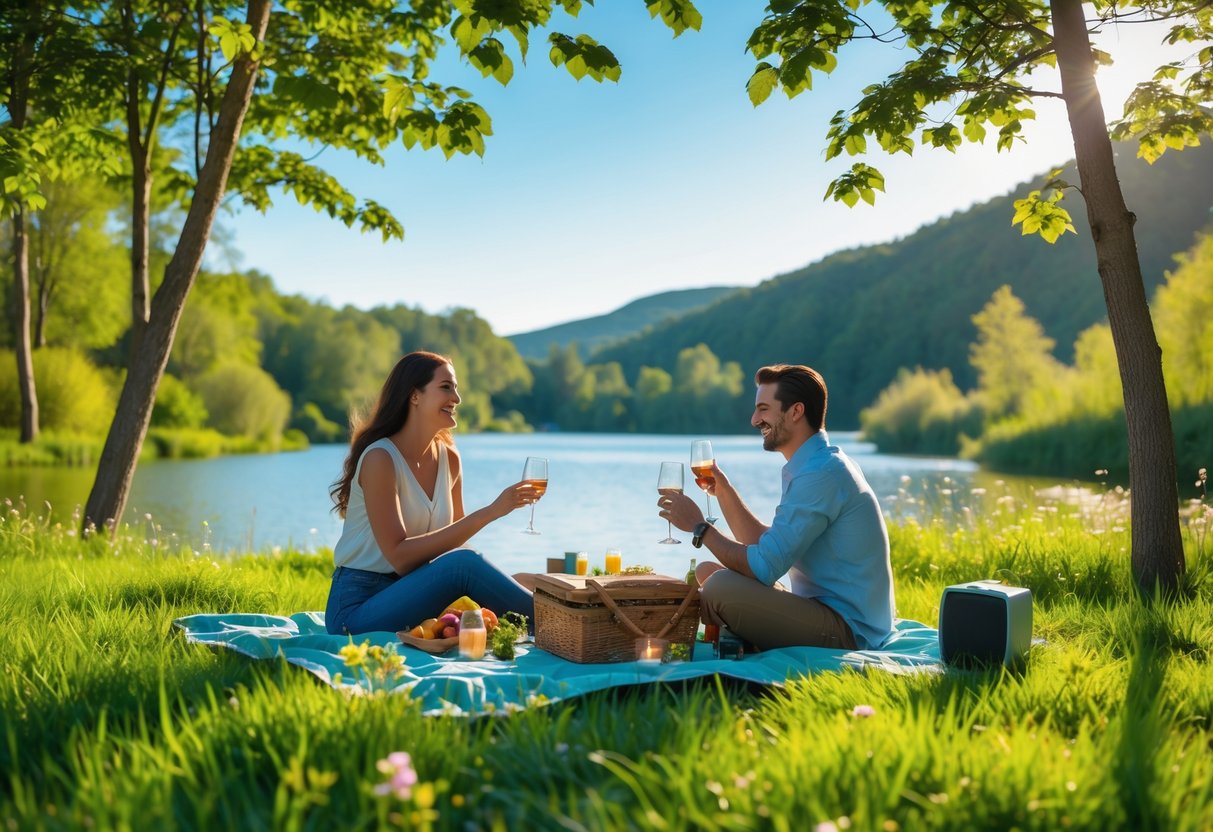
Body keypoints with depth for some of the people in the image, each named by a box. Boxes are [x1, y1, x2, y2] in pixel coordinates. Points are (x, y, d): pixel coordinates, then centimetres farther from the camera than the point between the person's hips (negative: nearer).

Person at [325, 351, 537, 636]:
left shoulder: (449, 459, 5)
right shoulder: (379, 458, -15)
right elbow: (400, 556, -23)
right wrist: (489, 513, -27)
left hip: (413, 597, 6)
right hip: (357, 607, -6)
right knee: (464, 564, -28)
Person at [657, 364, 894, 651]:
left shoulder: (820, 473, -21)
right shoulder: (820, 465, 13)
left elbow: (764, 568, -24)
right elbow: (764, 544, 16)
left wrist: (700, 527, -14)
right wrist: (723, 490, 9)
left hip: (847, 631, -10)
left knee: (720, 587, -25)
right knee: (707, 571, 12)